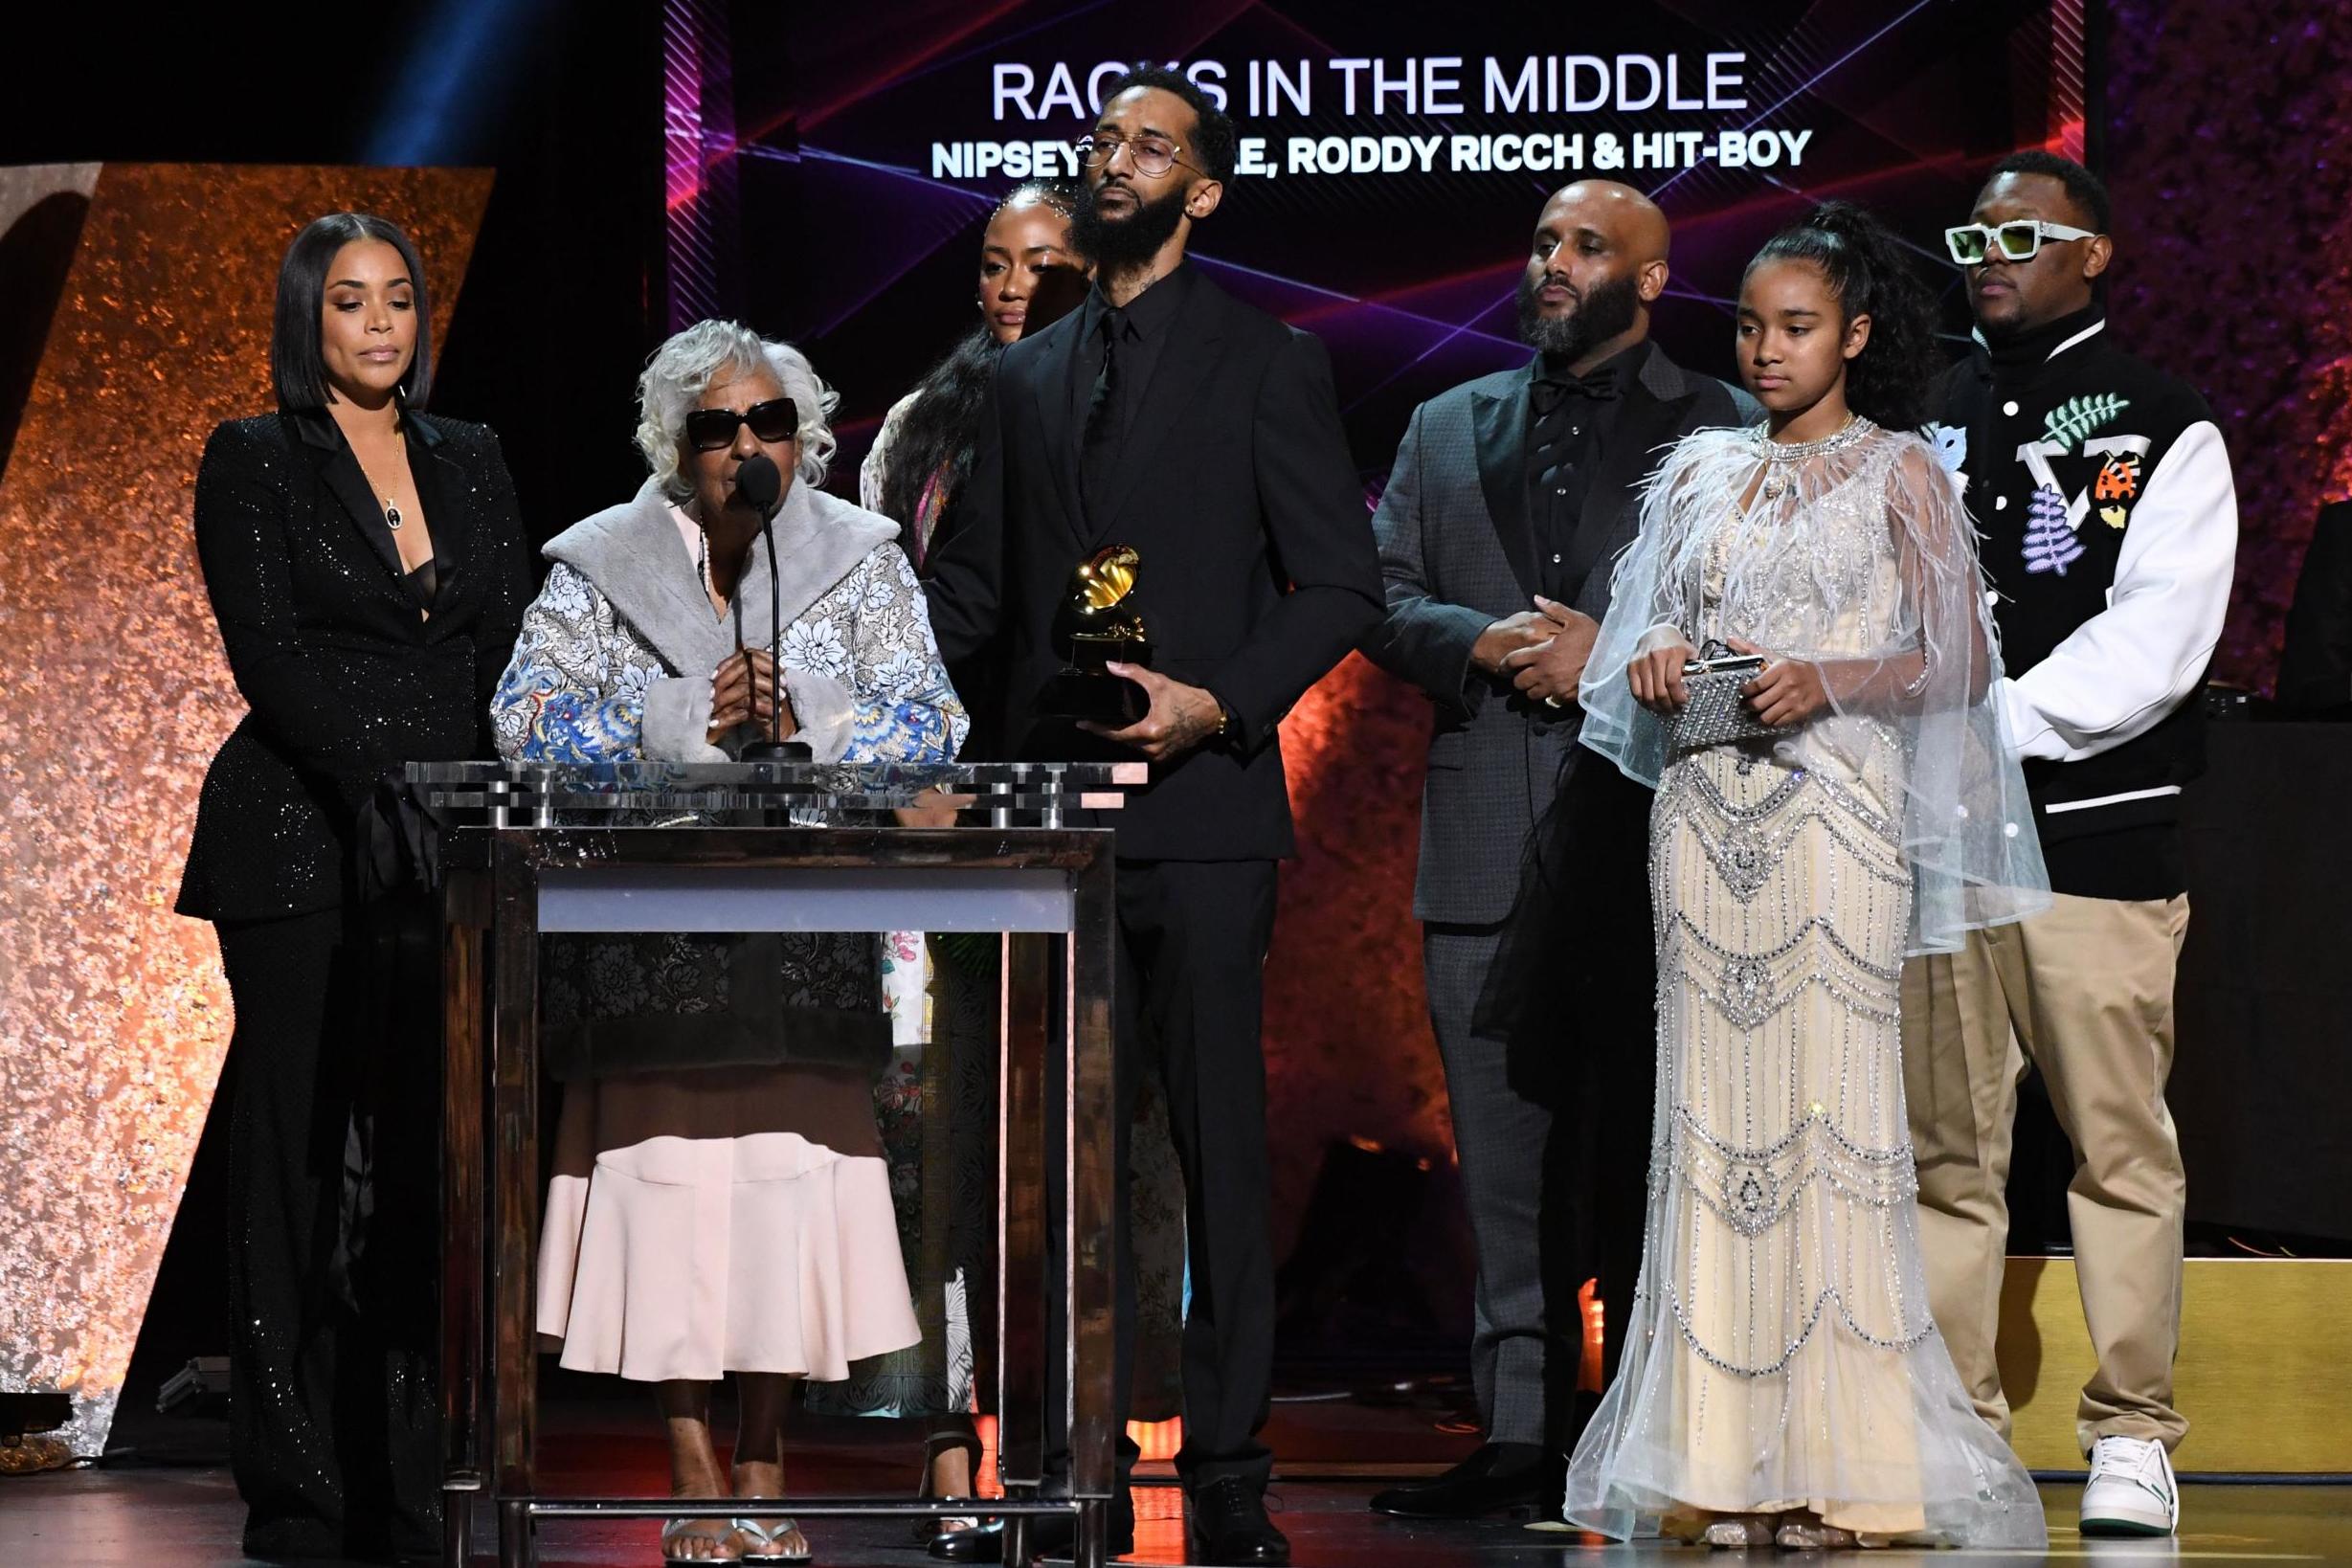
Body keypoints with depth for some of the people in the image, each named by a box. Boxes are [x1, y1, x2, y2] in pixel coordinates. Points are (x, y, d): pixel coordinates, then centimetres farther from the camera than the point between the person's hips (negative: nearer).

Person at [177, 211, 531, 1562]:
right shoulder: (256, 463, 1)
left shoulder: (473, 462, 15)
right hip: (306, 848, -4)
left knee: (433, 1160, 3)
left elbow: (516, 645, 11)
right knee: (300, 1159, -2)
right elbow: (269, 653, -8)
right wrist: (385, 785, -18)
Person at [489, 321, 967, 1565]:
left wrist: (805, 717, -15)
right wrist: (692, 719, -13)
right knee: (671, 1175, -6)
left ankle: (766, 1462, 7)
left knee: (795, 1174, -4)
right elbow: (528, 721, -3)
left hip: (811, 934, 1)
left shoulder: (861, 559, 9)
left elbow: (926, 723, 2)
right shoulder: (600, 565, 6)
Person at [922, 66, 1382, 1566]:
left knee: (1219, 1144, -4)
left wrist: (1223, 702, -16)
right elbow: (978, 586, 20)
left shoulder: (1265, 360, 2)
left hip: (1201, 808, -5)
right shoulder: (1030, 376, 17)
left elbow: (1343, 581, -3)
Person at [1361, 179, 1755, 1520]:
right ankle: (1523, 1433, 7)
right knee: (1506, 1168, 4)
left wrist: (1613, 659, -13)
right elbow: (1379, 594, 12)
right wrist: (1485, 643, -6)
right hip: (1488, 846, 4)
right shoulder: (1449, 429, 18)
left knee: (1643, 1160, 0)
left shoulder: (1727, 429, 5)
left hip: (1646, 841, -4)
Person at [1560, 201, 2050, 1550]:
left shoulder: (1900, 473, 4)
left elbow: (1957, 662, -1)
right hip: (1705, 818, 4)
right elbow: (1650, 633, 21)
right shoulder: (1701, 473, 16)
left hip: (1833, 818, -4)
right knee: (1716, 1110, 0)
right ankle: (1724, 1455, 1)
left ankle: (1844, 1466, -6)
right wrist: (1656, 667, -1)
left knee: (1829, 1110, -8)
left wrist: (1829, 682, -16)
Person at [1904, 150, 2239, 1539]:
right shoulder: (1920, 422, 15)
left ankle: (2133, 1437, 5)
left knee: (2120, 1147, -1)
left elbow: (2155, 643, -8)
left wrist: (1994, 721, -16)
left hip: (2098, 835, -4)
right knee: (1946, 1152, 4)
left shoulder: (2165, 431, 2)